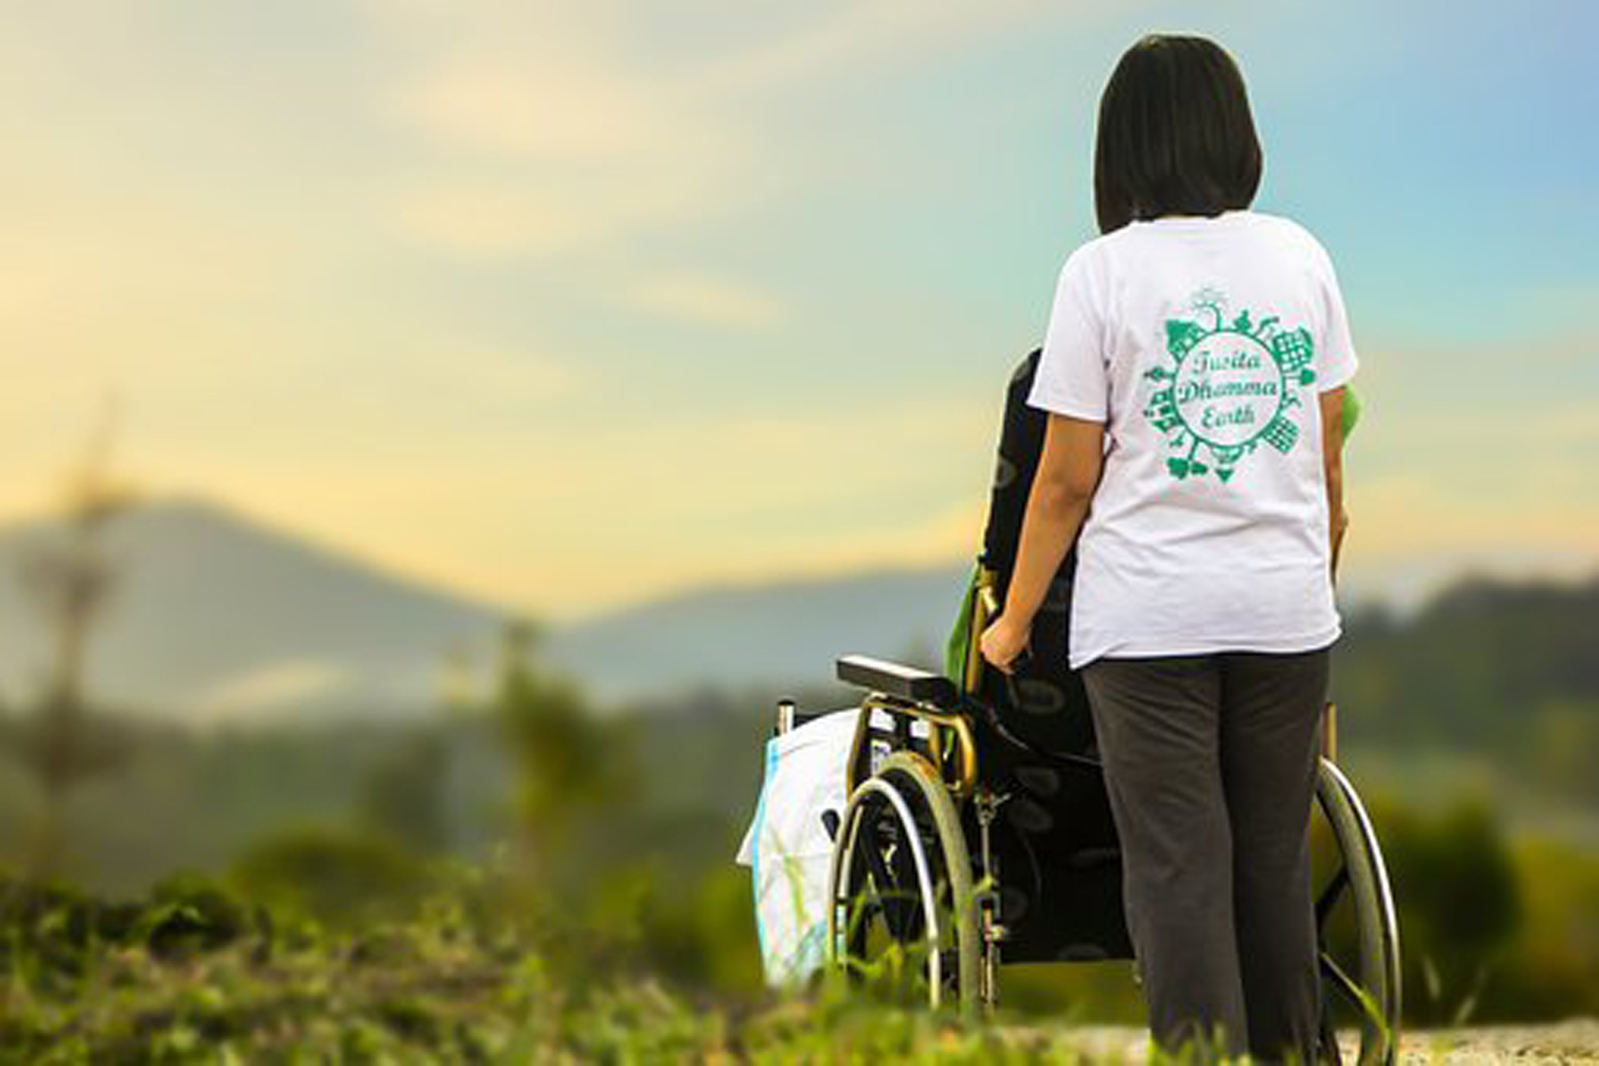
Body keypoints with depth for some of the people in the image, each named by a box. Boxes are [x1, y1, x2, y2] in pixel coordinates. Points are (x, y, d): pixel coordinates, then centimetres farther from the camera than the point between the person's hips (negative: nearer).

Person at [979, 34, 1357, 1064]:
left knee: (1177, 870, 0)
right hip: (1288, 610, 4)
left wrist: (1012, 623, 6)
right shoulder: (1301, 254, 5)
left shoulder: (1104, 271, -5)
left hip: (1150, 614, -4)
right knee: (1275, 863, 13)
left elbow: (1067, 480, -5)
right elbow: (1331, 454, 10)